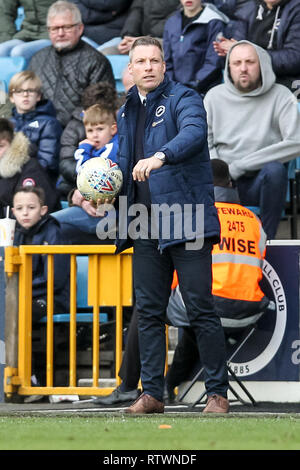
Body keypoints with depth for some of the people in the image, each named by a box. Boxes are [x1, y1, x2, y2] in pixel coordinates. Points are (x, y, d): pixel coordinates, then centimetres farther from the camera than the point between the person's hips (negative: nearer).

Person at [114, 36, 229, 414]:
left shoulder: (183, 99, -5)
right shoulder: (127, 112, 18)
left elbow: (194, 132, -27)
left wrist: (160, 156, -44)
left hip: (185, 220, -7)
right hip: (145, 226, 7)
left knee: (200, 309, -5)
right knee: (148, 311, 7)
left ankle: (217, 393, 2)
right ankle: (151, 393, 13)